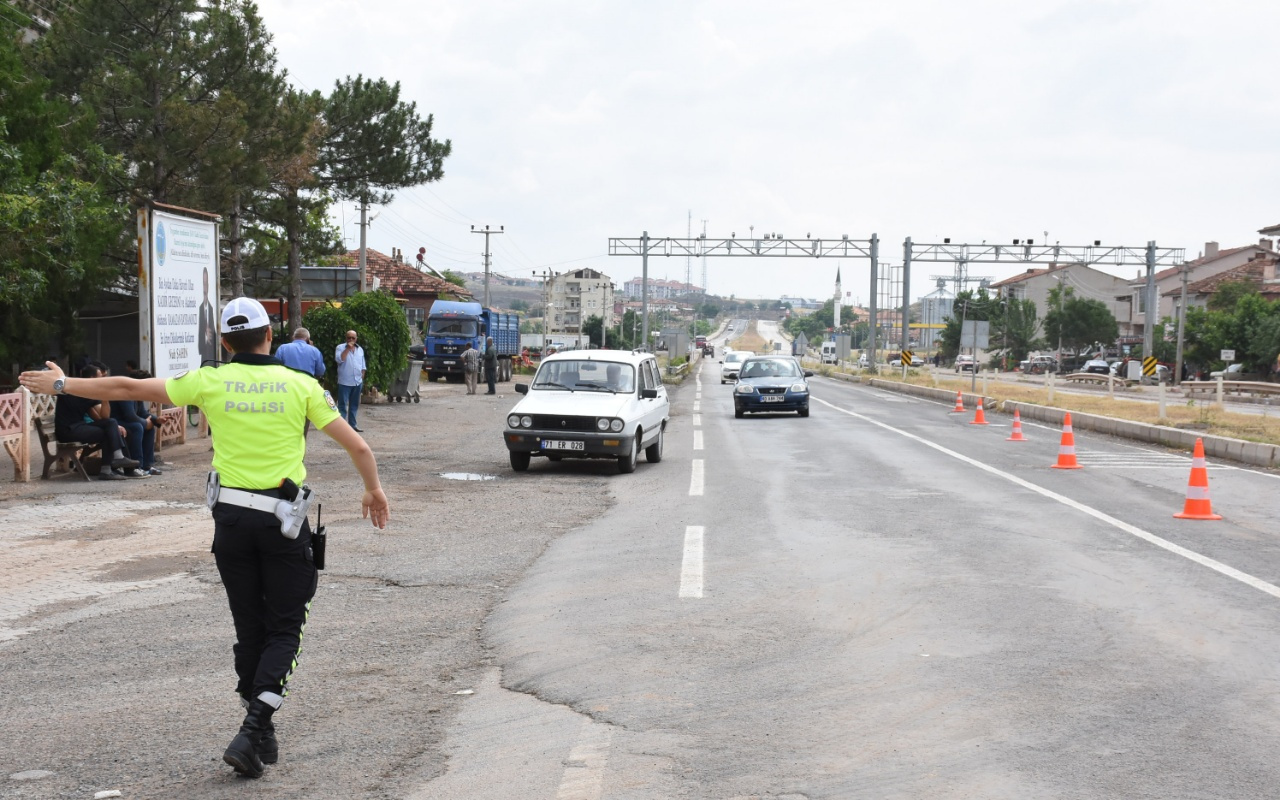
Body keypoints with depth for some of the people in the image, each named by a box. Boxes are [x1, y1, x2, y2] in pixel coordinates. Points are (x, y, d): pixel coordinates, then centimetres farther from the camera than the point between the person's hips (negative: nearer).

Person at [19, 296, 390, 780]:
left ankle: (261, 736, 20)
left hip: (231, 517, 2)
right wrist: (374, 490, 16)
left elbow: (128, 388, 5)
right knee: (284, 629, 6)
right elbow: (357, 447, -3)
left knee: (249, 628, 13)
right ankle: (253, 731, -10)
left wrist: (62, 385, 17)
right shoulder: (300, 386, -3)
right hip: (283, 521, -2)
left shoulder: (211, 382, 0)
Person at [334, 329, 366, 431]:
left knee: (354, 405, 12)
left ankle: (352, 424, 20)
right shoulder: (341, 347, -3)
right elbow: (339, 359, -21)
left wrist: (362, 379, 14)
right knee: (342, 405, -5)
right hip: (345, 382, -5)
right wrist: (348, 349, -22)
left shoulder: (360, 349, 13)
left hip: (357, 382, 5)